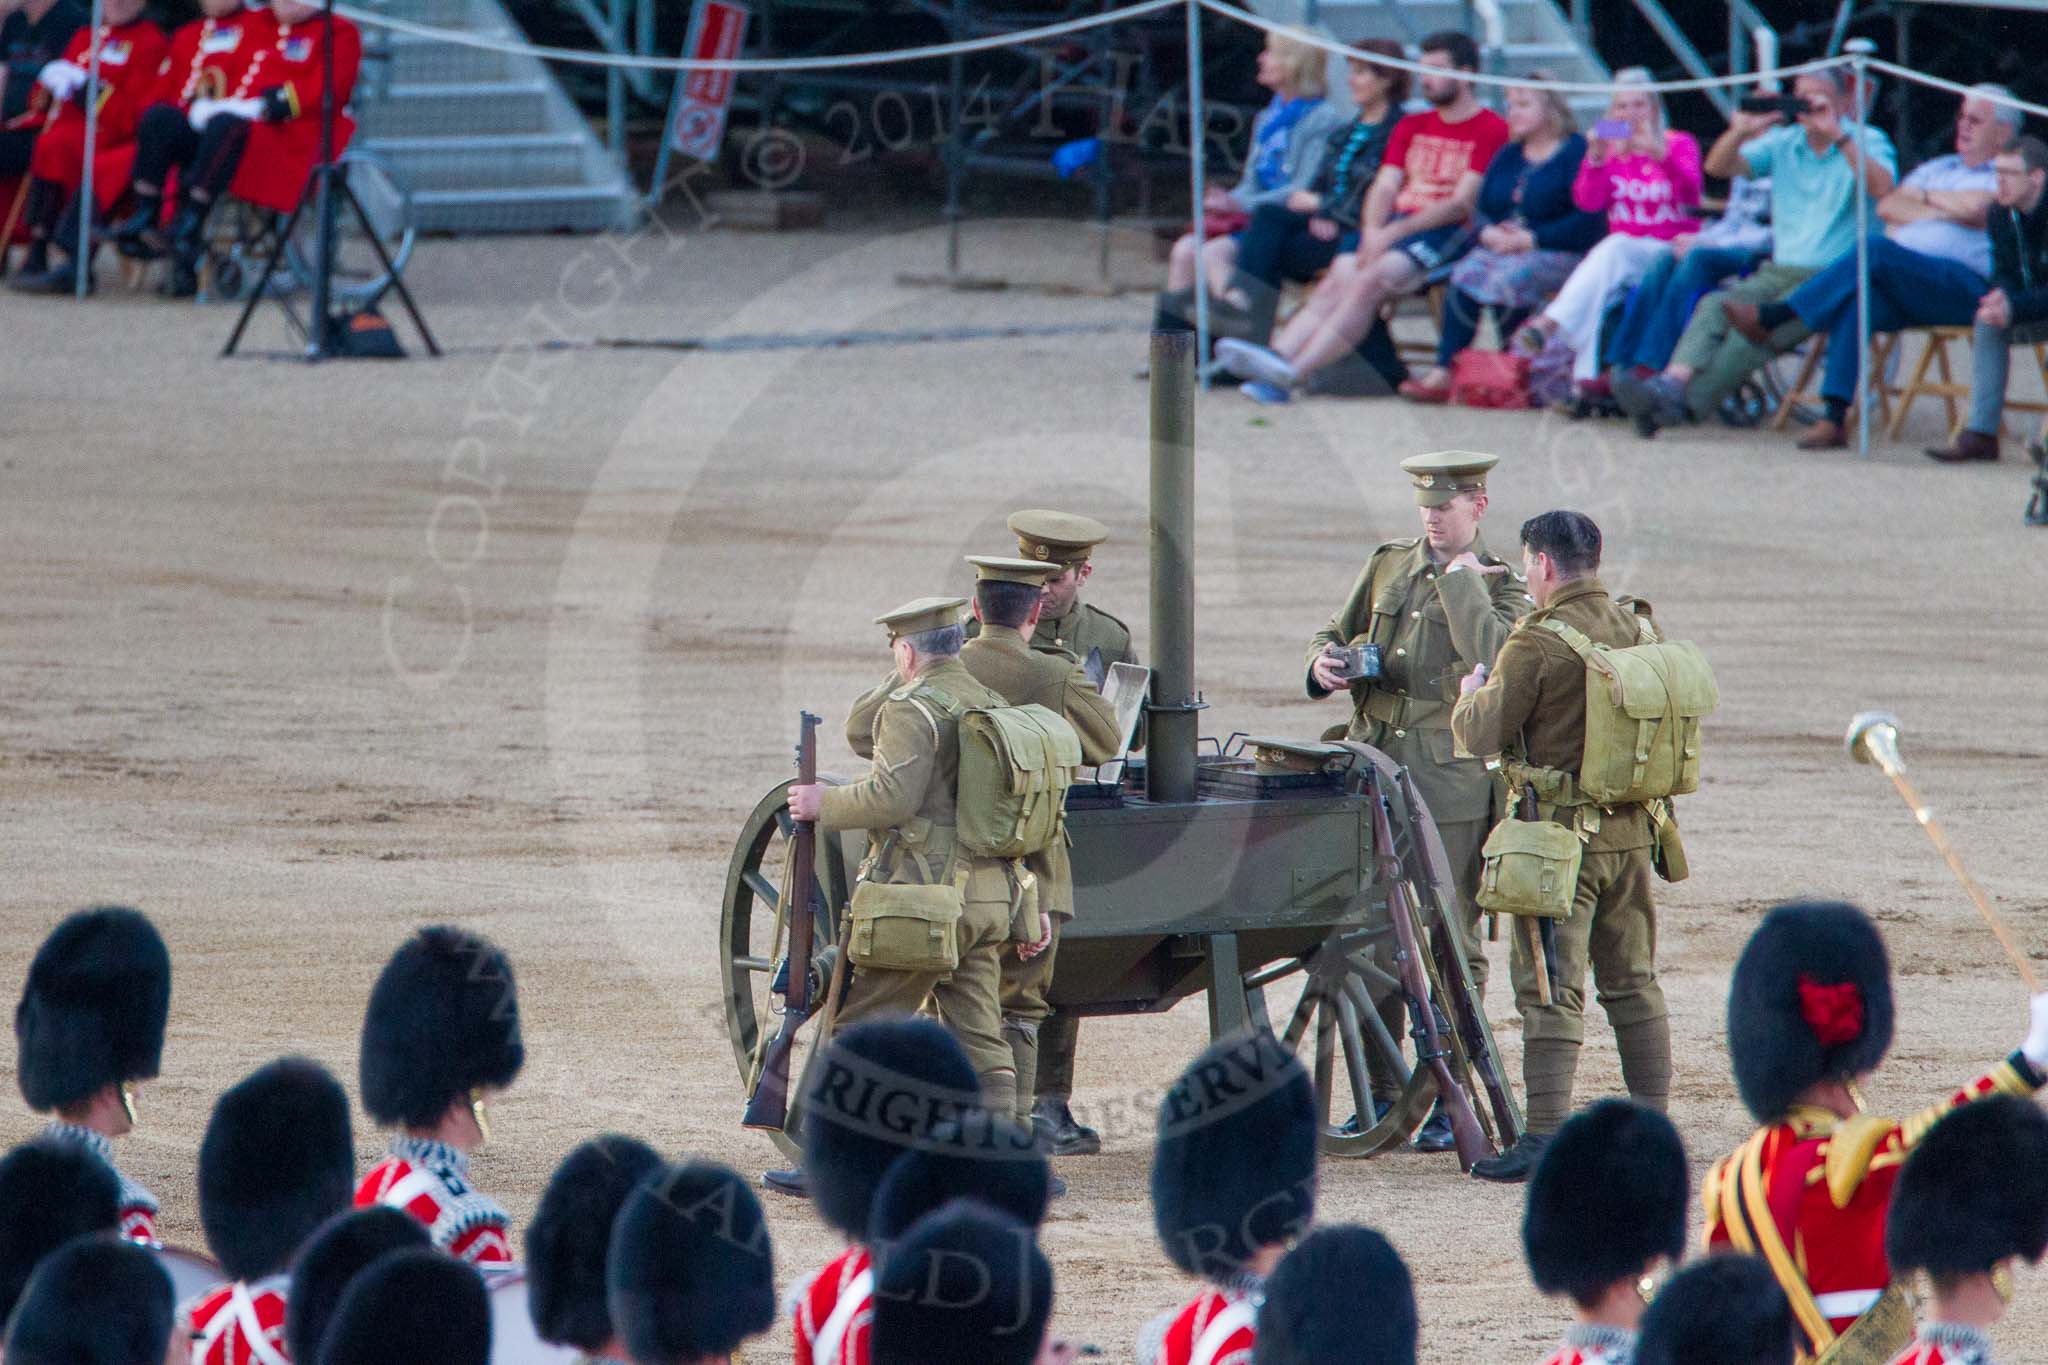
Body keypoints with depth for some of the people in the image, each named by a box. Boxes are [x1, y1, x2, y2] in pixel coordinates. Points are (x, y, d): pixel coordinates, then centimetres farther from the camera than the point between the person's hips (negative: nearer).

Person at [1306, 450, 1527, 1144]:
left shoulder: (1499, 587, 1)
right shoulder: (1387, 566, 14)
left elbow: (1491, 657, -18)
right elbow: (1334, 634, 22)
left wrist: (1462, 579, -10)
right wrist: (1323, 664, 0)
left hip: (1452, 781, -4)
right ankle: (1378, 1096, 10)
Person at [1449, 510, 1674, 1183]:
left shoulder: (1537, 643, -15)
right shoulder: (1640, 630, 5)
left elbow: (1483, 733, -10)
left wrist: (1470, 696, 10)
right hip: (1632, 833, 7)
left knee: (1551, 988, -5)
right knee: (1633, 981, 15)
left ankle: (1545, 1135, -9)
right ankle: (1653, 1122, 18)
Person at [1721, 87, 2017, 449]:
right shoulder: (1938, 168, 30)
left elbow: (1975, 209, -11)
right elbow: (1887, 205, 16)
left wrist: (1925, 198, 7)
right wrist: (1937, 211, 1)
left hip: (1965, 284, -6)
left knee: (1877, 252, -31)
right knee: (1855, 297, -29)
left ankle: (1775, 317, -29)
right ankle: (1835, 418, -36)